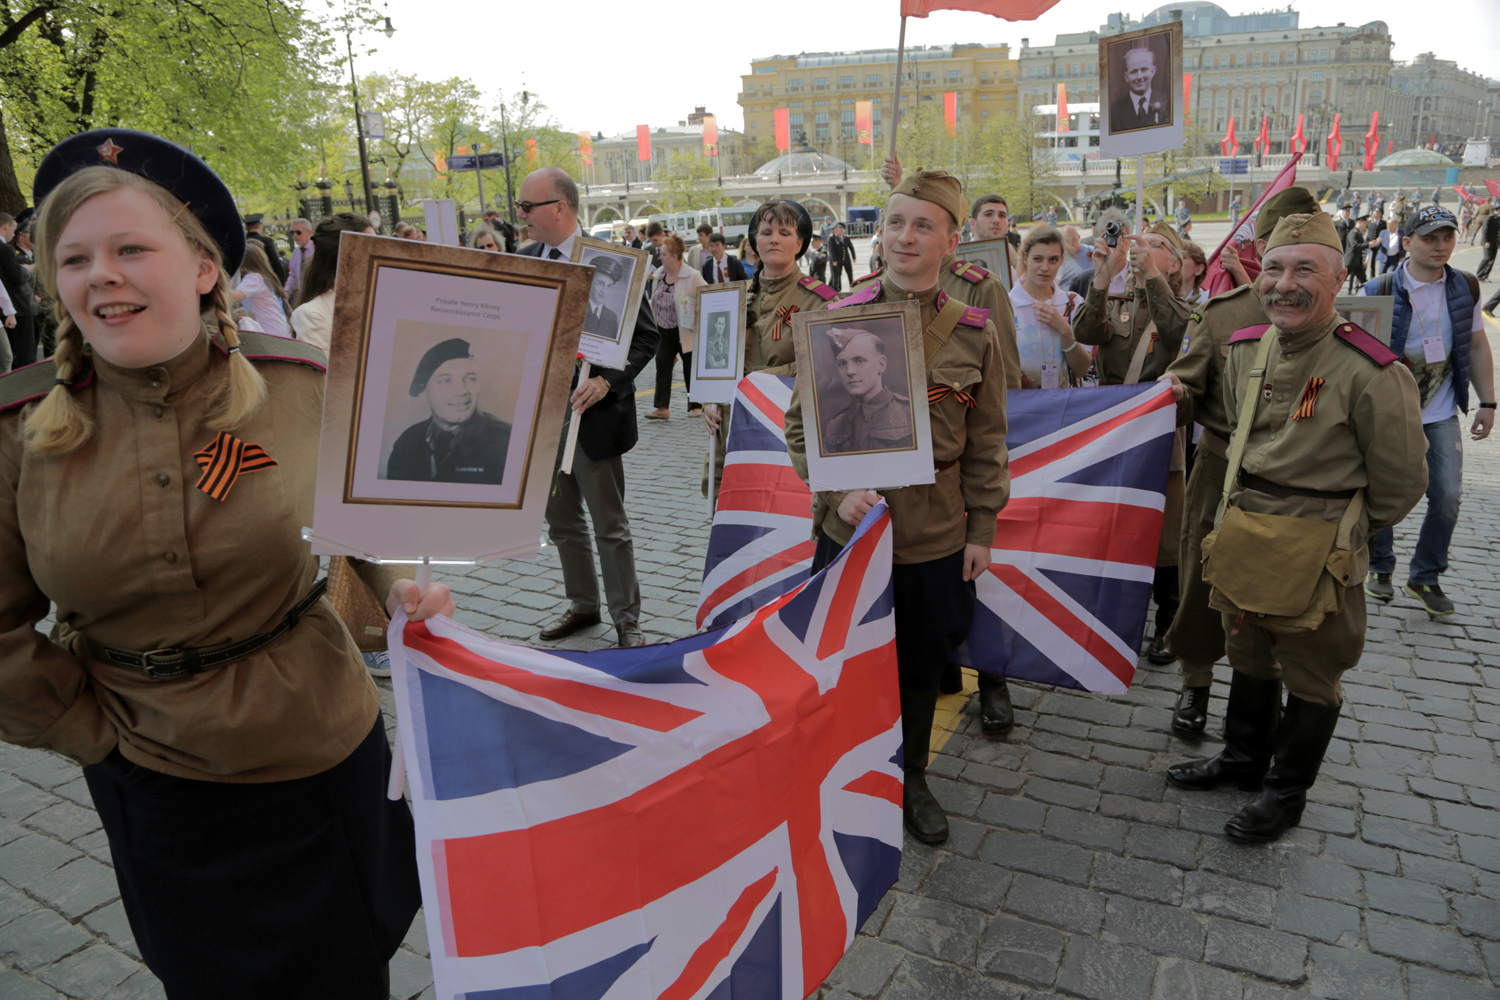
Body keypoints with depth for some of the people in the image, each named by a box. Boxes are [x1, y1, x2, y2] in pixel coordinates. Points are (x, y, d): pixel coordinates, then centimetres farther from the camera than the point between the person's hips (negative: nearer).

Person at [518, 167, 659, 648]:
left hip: (592, 414, -6)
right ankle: (583, 605, 35)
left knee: (610, 527, 5)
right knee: (561, 522, 17)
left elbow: (646, 336, -9)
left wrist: (606, 381, -22)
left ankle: (626, 618, 20)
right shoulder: (523, 261, 7)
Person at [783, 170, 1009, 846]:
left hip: (937, 536, 1)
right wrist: (838, 491, -15)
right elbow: (802, 423, -2)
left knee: (921, 667, 16)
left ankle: (911, 780, 39)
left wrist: (981, 530, 4)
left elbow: (985, 443, 4)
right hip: (850, 529, -1)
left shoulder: (974, 334, -2)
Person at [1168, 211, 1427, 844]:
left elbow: (1400, 486, -10)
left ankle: (1286, 793, 30)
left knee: (1310, 677, 11)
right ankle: (1242, 760, 43)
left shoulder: (1372, 375, -22)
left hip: (1319, 554, -6)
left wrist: (1342, 529, 3)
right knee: (1249, 655, 22)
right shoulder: (1245, 349, -2)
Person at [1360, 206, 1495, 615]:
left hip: (1441, 413, 3)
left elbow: (1477, 345, 11)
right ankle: (1379, 569, 27)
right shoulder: (1377, 293, -12)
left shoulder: (1466, 287, 2)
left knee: (1448, 496, 0)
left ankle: (1425, 576, 18)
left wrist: (1487, 403, 10)